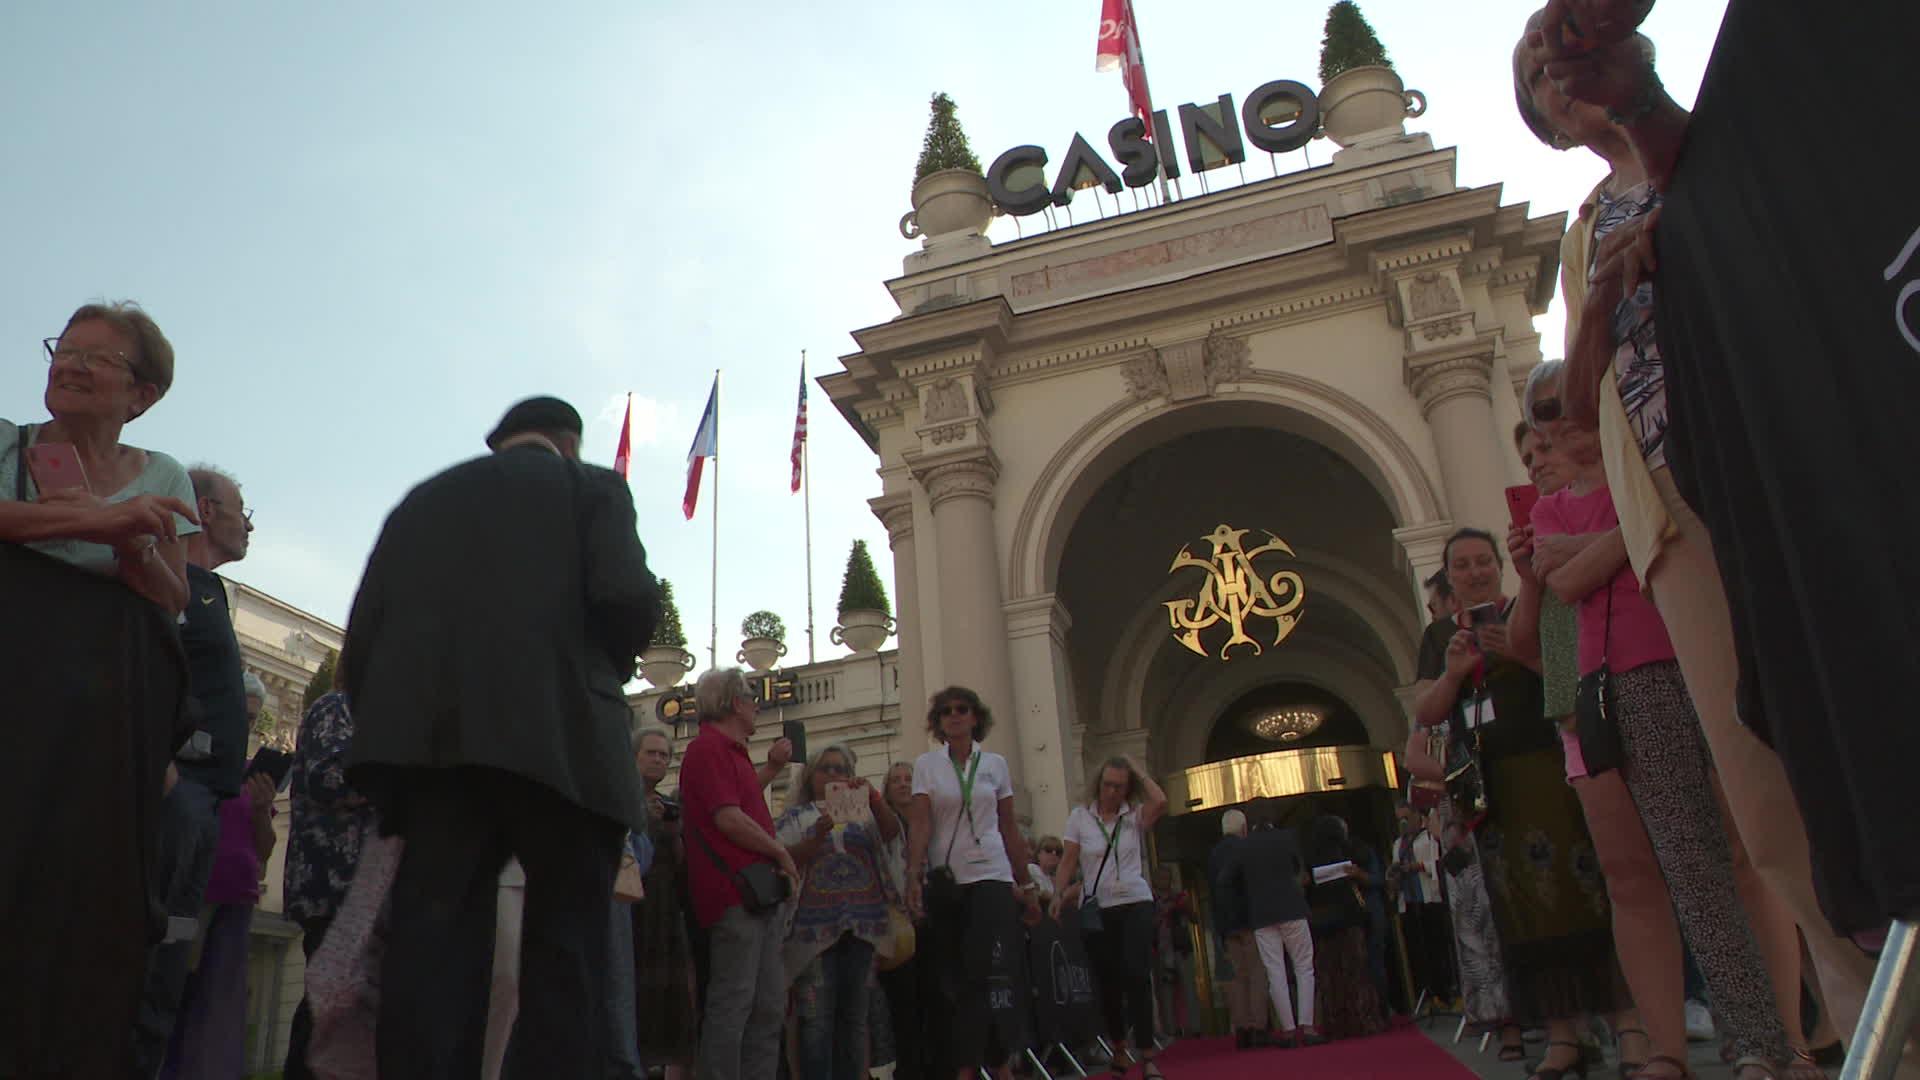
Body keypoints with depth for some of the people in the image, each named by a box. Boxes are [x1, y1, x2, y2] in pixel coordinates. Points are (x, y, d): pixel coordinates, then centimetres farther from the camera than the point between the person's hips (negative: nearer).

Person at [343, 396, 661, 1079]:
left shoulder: (421, 500, 21)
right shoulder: (592, 486, 10)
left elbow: (363, 630, 11)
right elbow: (628, 597, -7)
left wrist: (385, 732, 16)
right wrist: (611, 667, 12)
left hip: (432, 737, 4)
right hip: (559, 740, -3)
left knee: (434, 946, 4)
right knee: (567, 954, 2)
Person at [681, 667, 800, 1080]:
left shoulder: (731, 751, 22)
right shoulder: (709, 747, -10)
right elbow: (728, 818, -18)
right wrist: (780, 852, -8)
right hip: (735, 894, -10)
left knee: (770, 1005, 11)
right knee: (733, 1003, -7)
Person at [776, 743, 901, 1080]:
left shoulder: (864, 811, 16)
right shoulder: (796, 816, 10)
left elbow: (891, 831, -3)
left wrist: (875, 798, -19)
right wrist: (819, 835, -18)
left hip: (862, 925, 3)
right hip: (816, 925, -3)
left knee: (854, 1014, 7)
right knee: (817, 1017, -6)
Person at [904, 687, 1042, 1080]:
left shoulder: (995, 764, 8)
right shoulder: (926, 764, 4)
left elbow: (1011, 831, 11)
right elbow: (920, 824, -5)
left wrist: (1027, 885, 11)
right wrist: (913, 877, -17)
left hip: (990, 875, 0)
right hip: (944, 880, 1)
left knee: (992, 974, -14)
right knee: (949, 980, 2)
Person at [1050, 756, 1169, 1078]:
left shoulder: (1135, 815, 1)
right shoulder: (1080, 816, 1)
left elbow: (1160, 802, -20)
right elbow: (1068, 861, 1)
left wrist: (1138, 770, -7)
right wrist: (1058, 894, -12)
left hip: (1135, 903, -1)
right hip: (1097, 908, 1)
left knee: (1136, 975, -15)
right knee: (1107, 981, 8)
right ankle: (1119, 1048, 30)